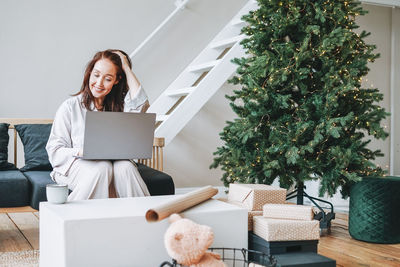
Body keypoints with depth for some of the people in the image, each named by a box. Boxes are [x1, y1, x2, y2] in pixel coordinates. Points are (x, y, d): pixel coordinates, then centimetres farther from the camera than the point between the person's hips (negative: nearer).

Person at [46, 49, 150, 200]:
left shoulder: (119, 105, 10)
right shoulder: (70, 106, 1)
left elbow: (140, 105, -13)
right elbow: (54, 150, -2)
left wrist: (127, 68, -5)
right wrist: (80, 152, -23)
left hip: (112, 161, 2)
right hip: (74, 166, -2)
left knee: (125, 167, -31)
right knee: (101, 168, -34)